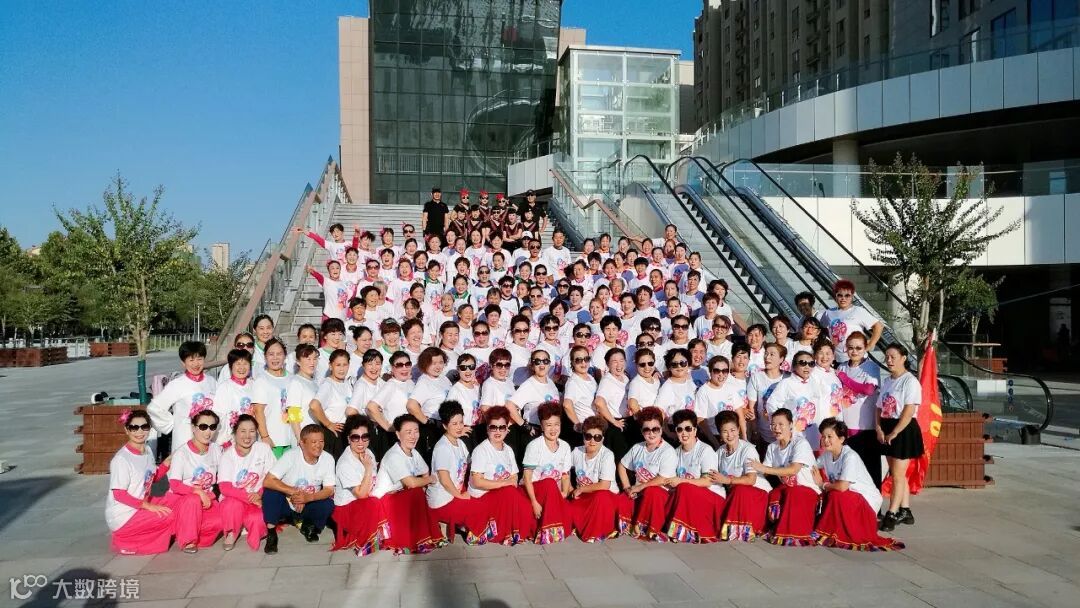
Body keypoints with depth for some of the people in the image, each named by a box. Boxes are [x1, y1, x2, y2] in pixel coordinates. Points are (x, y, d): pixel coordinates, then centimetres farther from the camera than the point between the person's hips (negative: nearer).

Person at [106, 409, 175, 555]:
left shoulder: (147, 451, 4)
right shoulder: (121, 459, -21)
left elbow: (152, 478, 16)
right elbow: (119, 494, -21)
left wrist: (168, 462, 2)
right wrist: (148, 506, -23)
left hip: (141, 507, 9)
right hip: (122, 516, -9)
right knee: (169, 516, -17)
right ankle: (123, 540, -2)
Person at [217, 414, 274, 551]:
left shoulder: (264, 449, -5)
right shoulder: (227, 455, -8)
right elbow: (224, 488, -17)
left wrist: (259, 495, -20)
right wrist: (249, 497, -30)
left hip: (257, 499, 0)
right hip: (232, 499, 0)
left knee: (256, 518, -30)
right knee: (234, 504, -34)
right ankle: (231, 534, -3)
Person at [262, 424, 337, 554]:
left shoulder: (327, 459, -15)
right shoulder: (291, 456, -22)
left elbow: (329, 490, -14)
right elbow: (267, 481, -28)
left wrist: (309, 497, -32)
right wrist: (293, 492, -35)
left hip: (308, 507, 2)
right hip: (286, 504, -2)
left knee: (328, 504, -27)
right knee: (270, 491, -30)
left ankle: (308, 527, 5)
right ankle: (271, 534, -13)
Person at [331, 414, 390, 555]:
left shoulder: (368, 453, -1)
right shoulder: (345, 464, -23)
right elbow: (361, 494, -24)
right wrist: (368, 468, -26)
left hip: (366, 503, 7)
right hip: (346, 509, -7)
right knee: (375, 505, -31)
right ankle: (365, 544, -13)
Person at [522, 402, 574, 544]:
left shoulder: (565, 446, 3)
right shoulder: (534, 446, -13)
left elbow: (565, 475, 5)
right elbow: (527, 477, -13)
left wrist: (564, 494, -14)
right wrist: (534, 502, -21)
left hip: (554, 494, 3)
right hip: (536, 489, -3)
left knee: (569, 517, -27)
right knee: (550, 484, -37)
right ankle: (548, 532, -27)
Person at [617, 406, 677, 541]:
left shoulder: (668, 451, -12)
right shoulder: (637, 448, 5)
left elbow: (663, 480, -20)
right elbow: (622, 465, 17)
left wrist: (639, 487, -15)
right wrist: (627, 488, 5)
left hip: (662, 495, -5)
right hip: (640, 495, 5)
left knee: (651, 491, -37)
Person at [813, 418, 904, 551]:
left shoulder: (850, 456, -25)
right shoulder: (826, 455, -1)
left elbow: (842, 486, -32)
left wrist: (825, 485, -14)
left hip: (868, 499, -8)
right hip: (850, 497, 8)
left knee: (835, 495, -28)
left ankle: (835, 533, -15)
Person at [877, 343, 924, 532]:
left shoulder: (910, 381, -11)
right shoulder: (885, 381, 14)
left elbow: (909, 411, -18)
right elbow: (879, 408, 13)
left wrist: (894, 433, -19)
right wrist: (879, 429, -2)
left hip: (904, 430, -8)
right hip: (887, 431, 8)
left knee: (897, 475, -6)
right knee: (898, 474, 13)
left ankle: (891, 514, -3)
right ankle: (905, 512, 22)